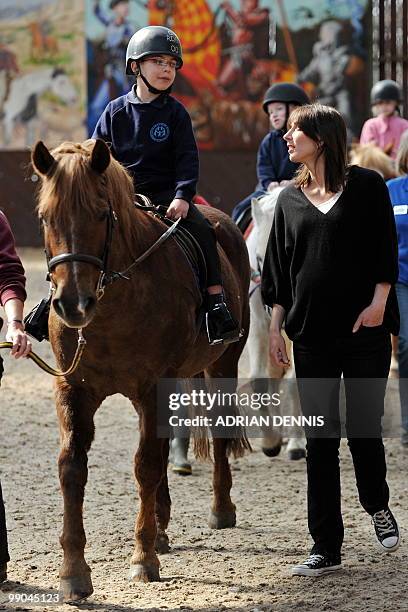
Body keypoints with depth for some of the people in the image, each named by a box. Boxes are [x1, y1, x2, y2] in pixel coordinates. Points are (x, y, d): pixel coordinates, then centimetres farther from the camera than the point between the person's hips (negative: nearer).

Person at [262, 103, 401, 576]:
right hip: (310, 333, 3)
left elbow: (386, 252, -3)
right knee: (320, 439, 2)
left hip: (364, 329, -3)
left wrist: (378, 303, -13)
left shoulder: (366, 186, 0)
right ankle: (326, 548, 5)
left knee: (364, 429, 0)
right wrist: (276, 326, 8)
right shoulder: (290, 199, 11)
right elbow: (279, 271, 13)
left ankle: (378, 508, 30)